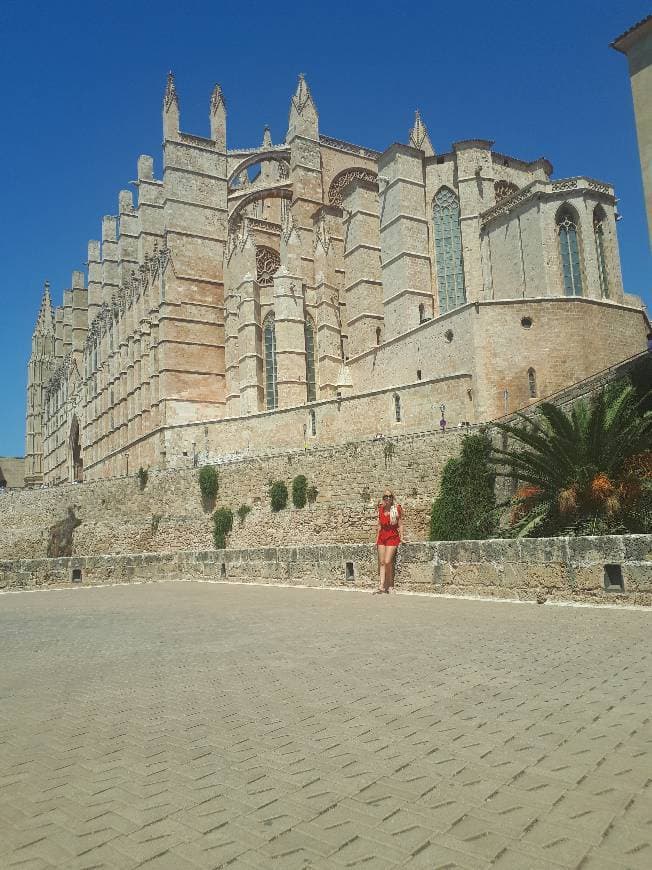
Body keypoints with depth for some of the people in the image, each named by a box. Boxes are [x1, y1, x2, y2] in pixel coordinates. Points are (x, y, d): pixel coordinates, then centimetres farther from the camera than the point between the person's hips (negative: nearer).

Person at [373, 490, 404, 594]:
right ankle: (381, 586, 4)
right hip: (382, 536, 5)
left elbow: (400, 525, -3)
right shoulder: (380, 509, 9)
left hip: (393, 537, -5)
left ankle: (390, 585, 4)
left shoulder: (397, 509, -4)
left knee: (387, 561, -12)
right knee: (381, 562, 3)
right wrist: (377, 538, 14)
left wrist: (401, 537, -9)